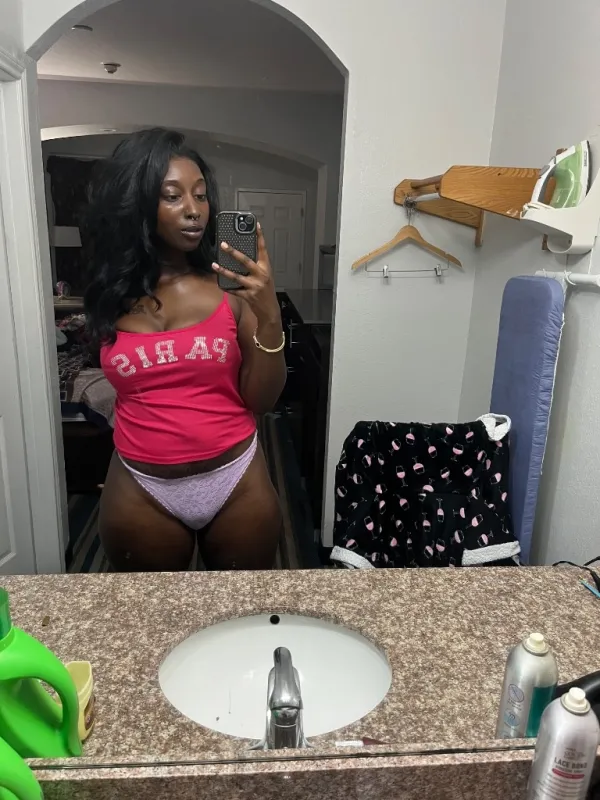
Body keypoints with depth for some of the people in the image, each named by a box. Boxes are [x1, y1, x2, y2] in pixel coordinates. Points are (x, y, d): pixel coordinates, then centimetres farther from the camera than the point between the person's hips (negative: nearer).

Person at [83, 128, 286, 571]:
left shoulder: (231, 285, -7)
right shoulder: (113, 291, -1)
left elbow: (260, 400, -8)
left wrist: (269, 317, -21)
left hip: (237, 484, -1)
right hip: (141, 492, 1)